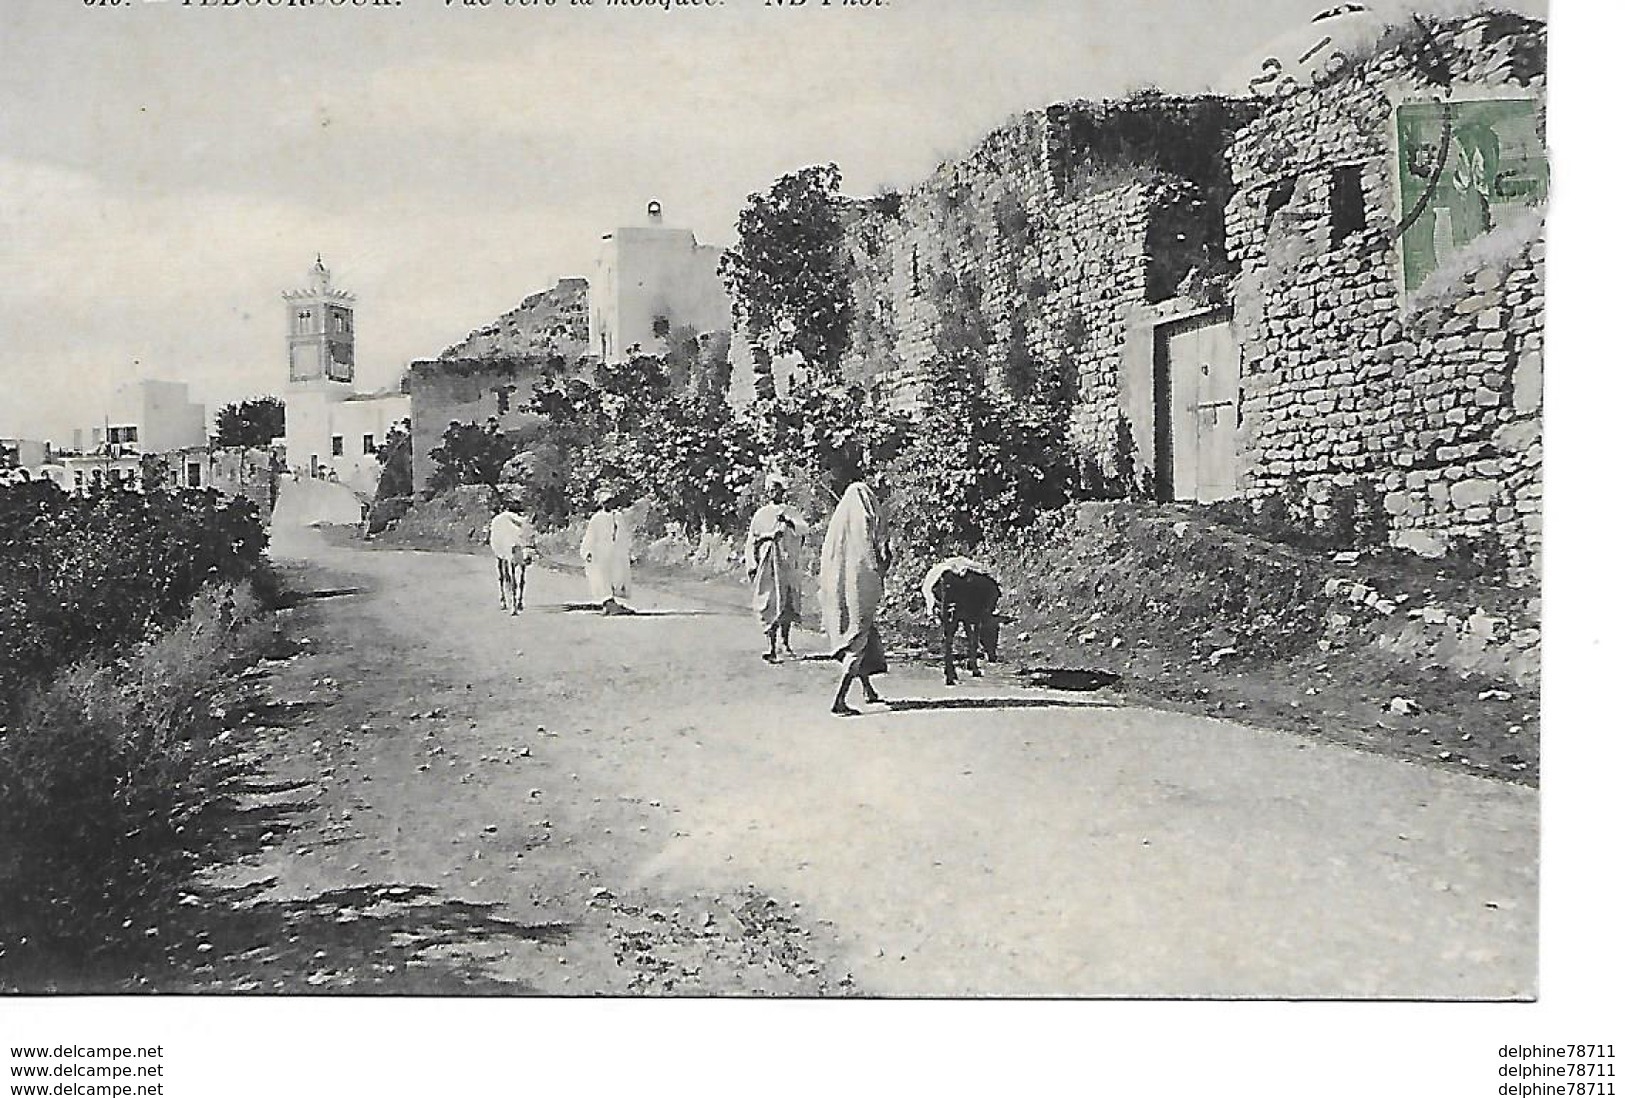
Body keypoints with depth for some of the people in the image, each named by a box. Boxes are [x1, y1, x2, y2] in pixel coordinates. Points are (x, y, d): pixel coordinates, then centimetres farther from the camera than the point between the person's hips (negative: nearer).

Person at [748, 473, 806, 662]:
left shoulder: (791, 514, 13)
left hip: (790, 565, 3)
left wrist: (788, 521, -23)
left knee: (789, 605, 8)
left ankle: (785, 643, 24)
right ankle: (772, 648, -15)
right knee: (773, 605, -12)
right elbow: (753, 541, 9)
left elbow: (804, 529, -5)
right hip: (769, 564, -3)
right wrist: (753, 566, 3)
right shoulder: (760, 515, 7)